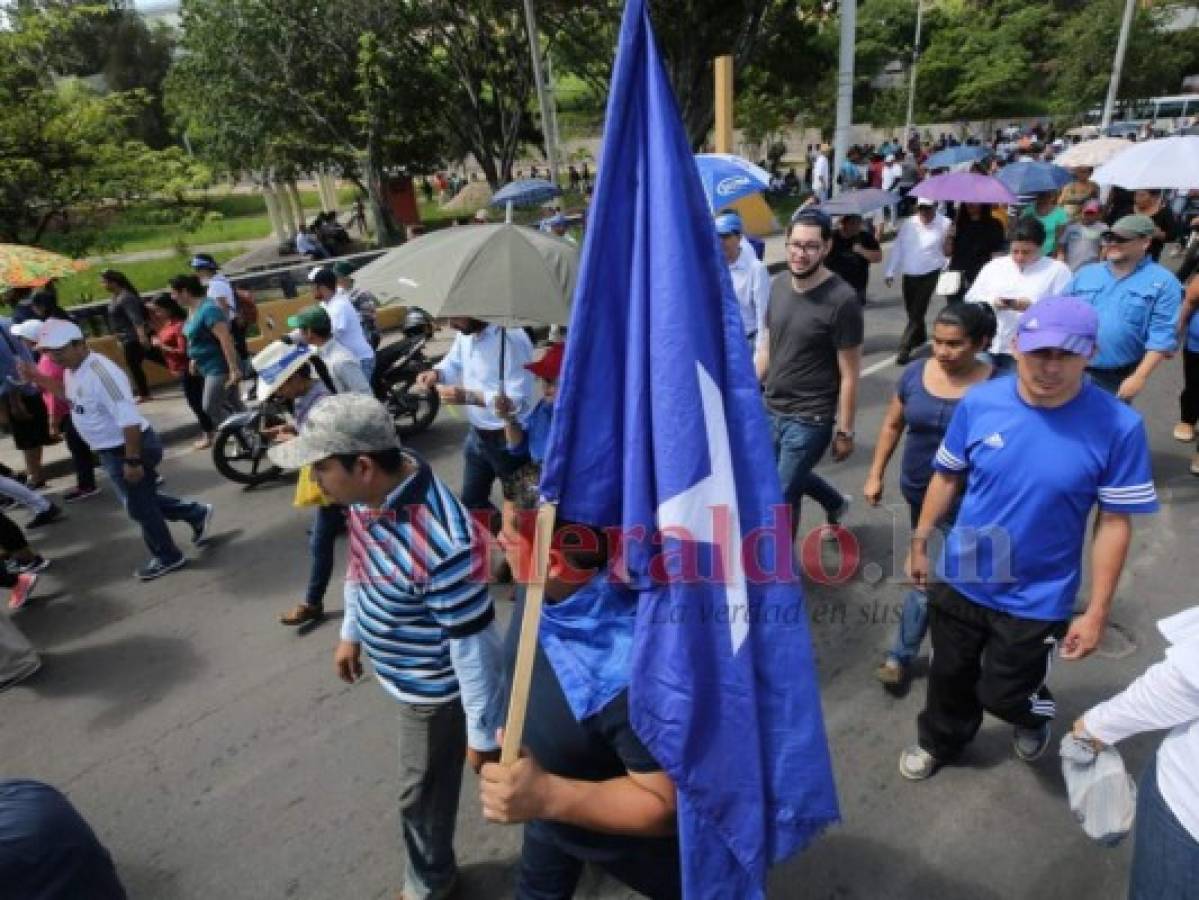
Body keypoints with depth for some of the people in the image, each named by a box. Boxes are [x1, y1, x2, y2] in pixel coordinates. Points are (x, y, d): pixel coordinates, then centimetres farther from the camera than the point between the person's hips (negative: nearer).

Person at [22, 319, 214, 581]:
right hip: (113, 450, 10)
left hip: (129, 449, -10)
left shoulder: (100, 373, -27)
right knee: (143, 500, 21)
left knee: (139, 507, 6)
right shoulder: (73, 370, 5)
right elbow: (73, 395, 29)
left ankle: (167, 557, 23)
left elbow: (129, 419, -31)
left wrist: (132, 461, -29)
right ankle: (197, 514, 36)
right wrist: (37, 378, 18)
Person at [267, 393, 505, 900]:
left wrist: (482, 733, -19)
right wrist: (351, 633, 17)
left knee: (422, 793, 18)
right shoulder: (370, 490, -14)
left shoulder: (440, 543, -42)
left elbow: (475, 643, -31)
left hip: (430, 686, -7)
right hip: (399, 669, 7)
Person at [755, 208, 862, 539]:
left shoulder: (842, 300, -19)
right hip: (772, 409, 7)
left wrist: (845, 431, -11)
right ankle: (836, 504, 56)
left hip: (810, 418, -6)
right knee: (791, 477, 26)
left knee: (783, 497, 4)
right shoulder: (778, 284, -1)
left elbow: (849, 374, -15)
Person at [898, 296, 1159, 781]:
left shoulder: (1118, 427, -20)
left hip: (1038, 599, -2)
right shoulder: (978, 403, -14)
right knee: (950, 675, 23)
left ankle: (1033, 716, 53)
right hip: (961, 579, 2)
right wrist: (919, 544, 5)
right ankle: (939, 742, 53)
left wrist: (1097, 612, -10)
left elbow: (1114, 523, -12)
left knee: (1003, 693, 16)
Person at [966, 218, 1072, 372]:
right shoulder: (994, 266, 12)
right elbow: (971, 298, 10)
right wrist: (992, 303, -10)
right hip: (990, 348, 3)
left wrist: (1033, 307, -18)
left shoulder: (1057, 270, 3)